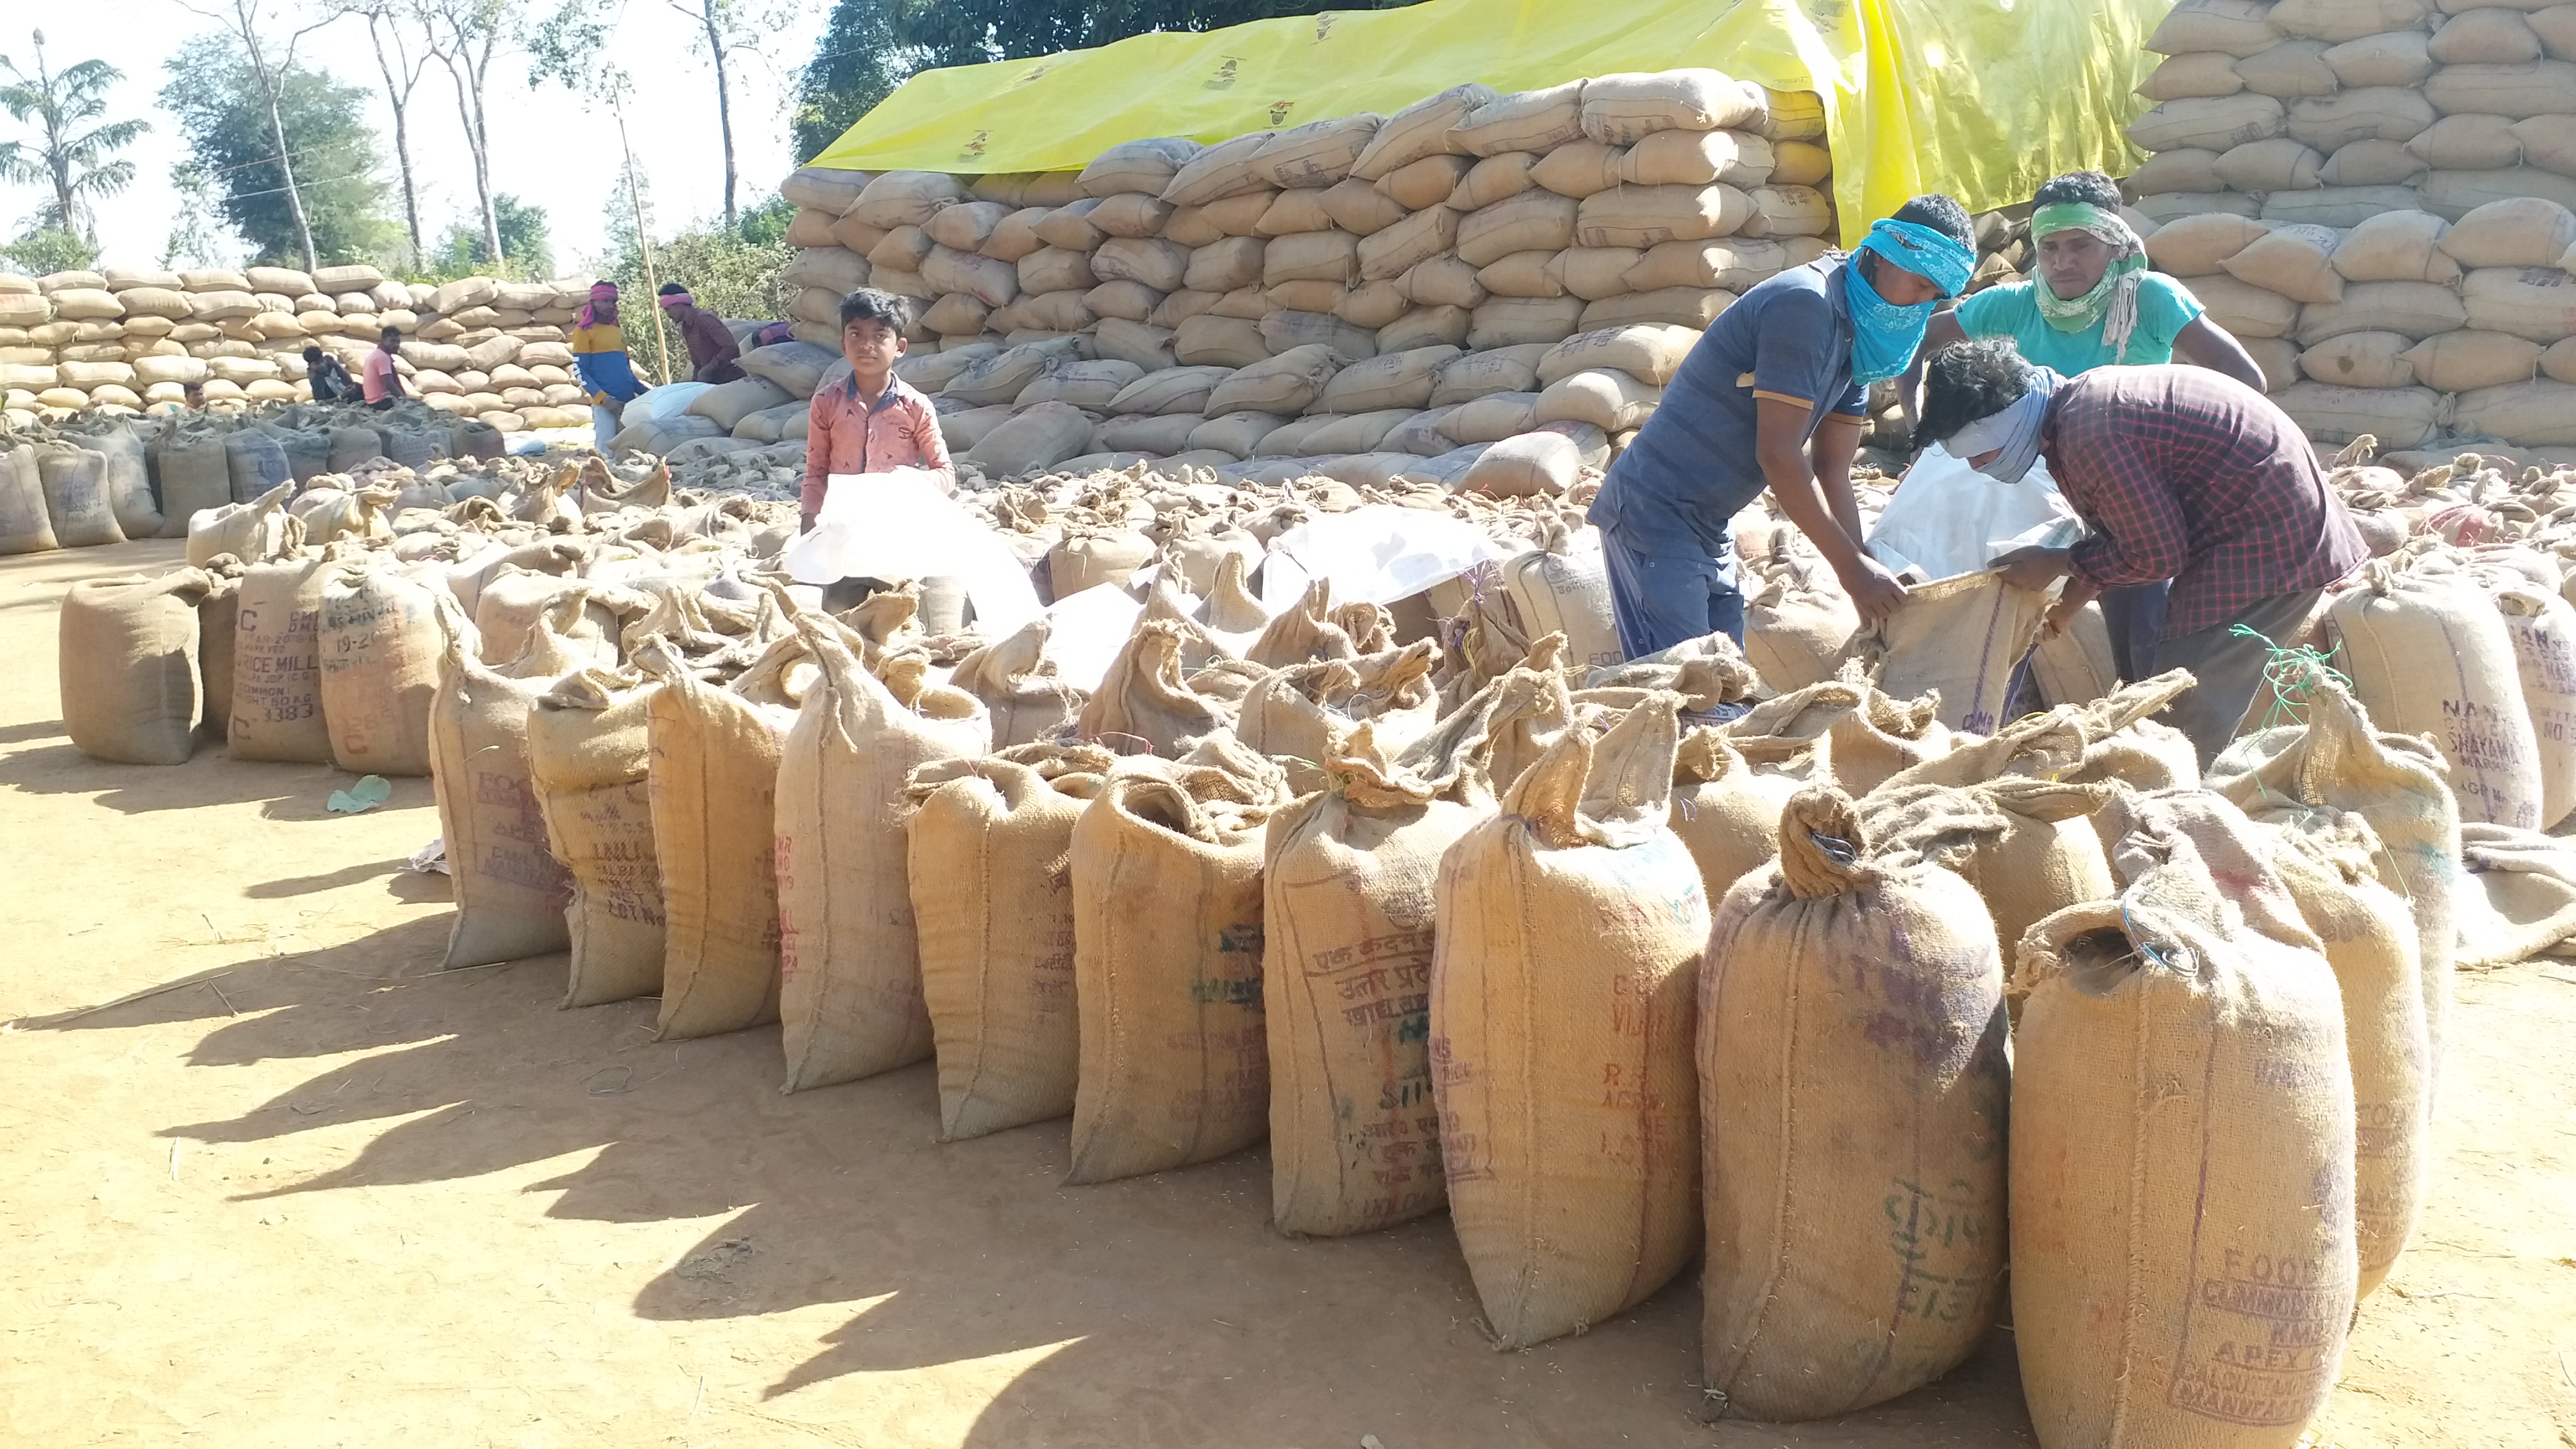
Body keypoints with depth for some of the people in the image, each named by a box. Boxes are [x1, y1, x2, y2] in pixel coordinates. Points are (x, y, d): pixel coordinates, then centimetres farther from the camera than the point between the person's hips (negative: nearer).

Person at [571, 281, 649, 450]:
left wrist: (642, 391, 12)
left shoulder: (619, 330, 18)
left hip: (628, 400, 6)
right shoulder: (584, 330, 0)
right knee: (608, 451, -11)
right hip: (605, 402, -6)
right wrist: (603, 398, -17)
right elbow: (580, 370, -7)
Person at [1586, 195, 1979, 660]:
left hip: (1708, 529, 10)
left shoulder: (1857, 334, 10)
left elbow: (1832, 473, 8)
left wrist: (1869, 578, -1)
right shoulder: (1806, 304, -19)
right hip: (1657, 515, -10)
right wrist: (1853, 567, -17)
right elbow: (1779, 456, -22)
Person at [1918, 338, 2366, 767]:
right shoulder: (2078, 400, 4)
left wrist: (2059, 564, -8)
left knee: (2187, 722, -9)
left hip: (2267, 546, -10)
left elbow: (2158, 556, -20)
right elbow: (2123, 532, 15)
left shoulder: (2088, 438, -28)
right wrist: (2065, 604, 17)